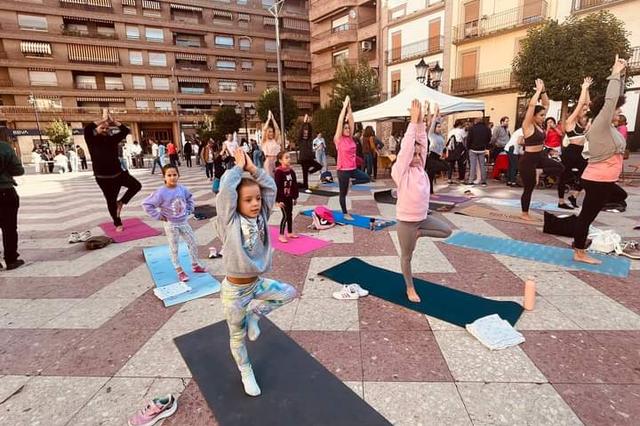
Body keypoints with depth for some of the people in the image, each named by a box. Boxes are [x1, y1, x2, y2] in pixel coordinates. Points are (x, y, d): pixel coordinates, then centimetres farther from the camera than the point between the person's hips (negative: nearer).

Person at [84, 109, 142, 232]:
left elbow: (125, 130, -1)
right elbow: (87, 129, -24)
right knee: (111, 200, 6)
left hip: (118, 173, 4)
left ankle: (121, 203, 17)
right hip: (103, 178, -4)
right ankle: (118, 224, 21)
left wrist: (113, 121, -10)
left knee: (136, 185, 2)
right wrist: (103, 119, -16)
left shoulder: (112, 139, 6)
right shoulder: (92, 141, -4)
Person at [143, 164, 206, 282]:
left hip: (184, 222, 5)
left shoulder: (182, 188, -5)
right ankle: (179, 271, 23)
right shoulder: (161, 192, -20)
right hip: (171, 225, -5)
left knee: (193, 244, 12)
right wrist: (158, 216, -16)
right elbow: (146, 204, -18)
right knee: (174, 249, 8)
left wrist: (189, 210, 8)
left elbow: (189, 197, 17)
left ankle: (195, 265, 30)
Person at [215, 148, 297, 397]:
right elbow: (226, 189, -32)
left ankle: (254, 313, 15)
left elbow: (270, 186, -9)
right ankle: (246, 372, 41)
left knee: (290, 293, 2)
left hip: (257, 283, 5)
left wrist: (251, 167, -12)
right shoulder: (230, 222, -19)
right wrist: (238, 167, -18)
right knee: (238, 335, 14)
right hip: (234, 291, -5)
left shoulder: (261, 217, -5)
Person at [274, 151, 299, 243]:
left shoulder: (291, 171, 4)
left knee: (290, 215, 14)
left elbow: (295, 185, 10)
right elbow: (277, 187, -18)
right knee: (285, 216, -6)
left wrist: (295, 197, 9)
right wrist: (278, 200, -20)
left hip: (289, 197, 7)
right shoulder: (279, 172, -16)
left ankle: (290, 232, 28)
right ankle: (281, 235, 5)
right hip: (282, 198, -7)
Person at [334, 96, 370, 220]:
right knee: (343, 193, 5)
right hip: (343, 170, -6)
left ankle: (350, 183, 15)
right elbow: (340, 121, -16)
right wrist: (344, 106, -12)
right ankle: (345, 214, 19)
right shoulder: (338, 139, -10)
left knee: (366, 178, 2)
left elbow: (351, 120, 5)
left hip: (353, 168, 7)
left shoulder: (350, 138, 6)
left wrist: (349, 108, 1)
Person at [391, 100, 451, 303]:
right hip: (406, 220, -6)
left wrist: (420, 121, -9)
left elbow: (421, 143, -2)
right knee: (407, 256, 9)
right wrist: (413, 120, -20)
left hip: (423, 217, 7)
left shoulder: (420, 169, 2)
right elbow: (406, 147, -23)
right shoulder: (401, 172, -16)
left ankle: (419, 233, 17)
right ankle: (410, 288, 28)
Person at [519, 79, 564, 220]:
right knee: (529, 188, 2)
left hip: (540, 157, 8)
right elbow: (532, 105, -24)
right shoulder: (528, 125, -14)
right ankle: (524, 214, 15)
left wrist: (543, 90, 1)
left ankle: (538, 173, 17)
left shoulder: (539, 124, 7)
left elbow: (546, 104, 11)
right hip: (528, 160, -8)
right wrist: (538, 90, -13)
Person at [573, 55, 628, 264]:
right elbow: (610, 100, -20)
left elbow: (615, 98, 17)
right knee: (587, 214, -2)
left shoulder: (607, 127, 10)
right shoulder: (600, 125, -14)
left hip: (603, 180, 10)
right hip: (598, 181, -10)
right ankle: (579, 253, 9)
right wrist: (615, 74, -11)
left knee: (622, 196, 29)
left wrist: (620, 76, 11)